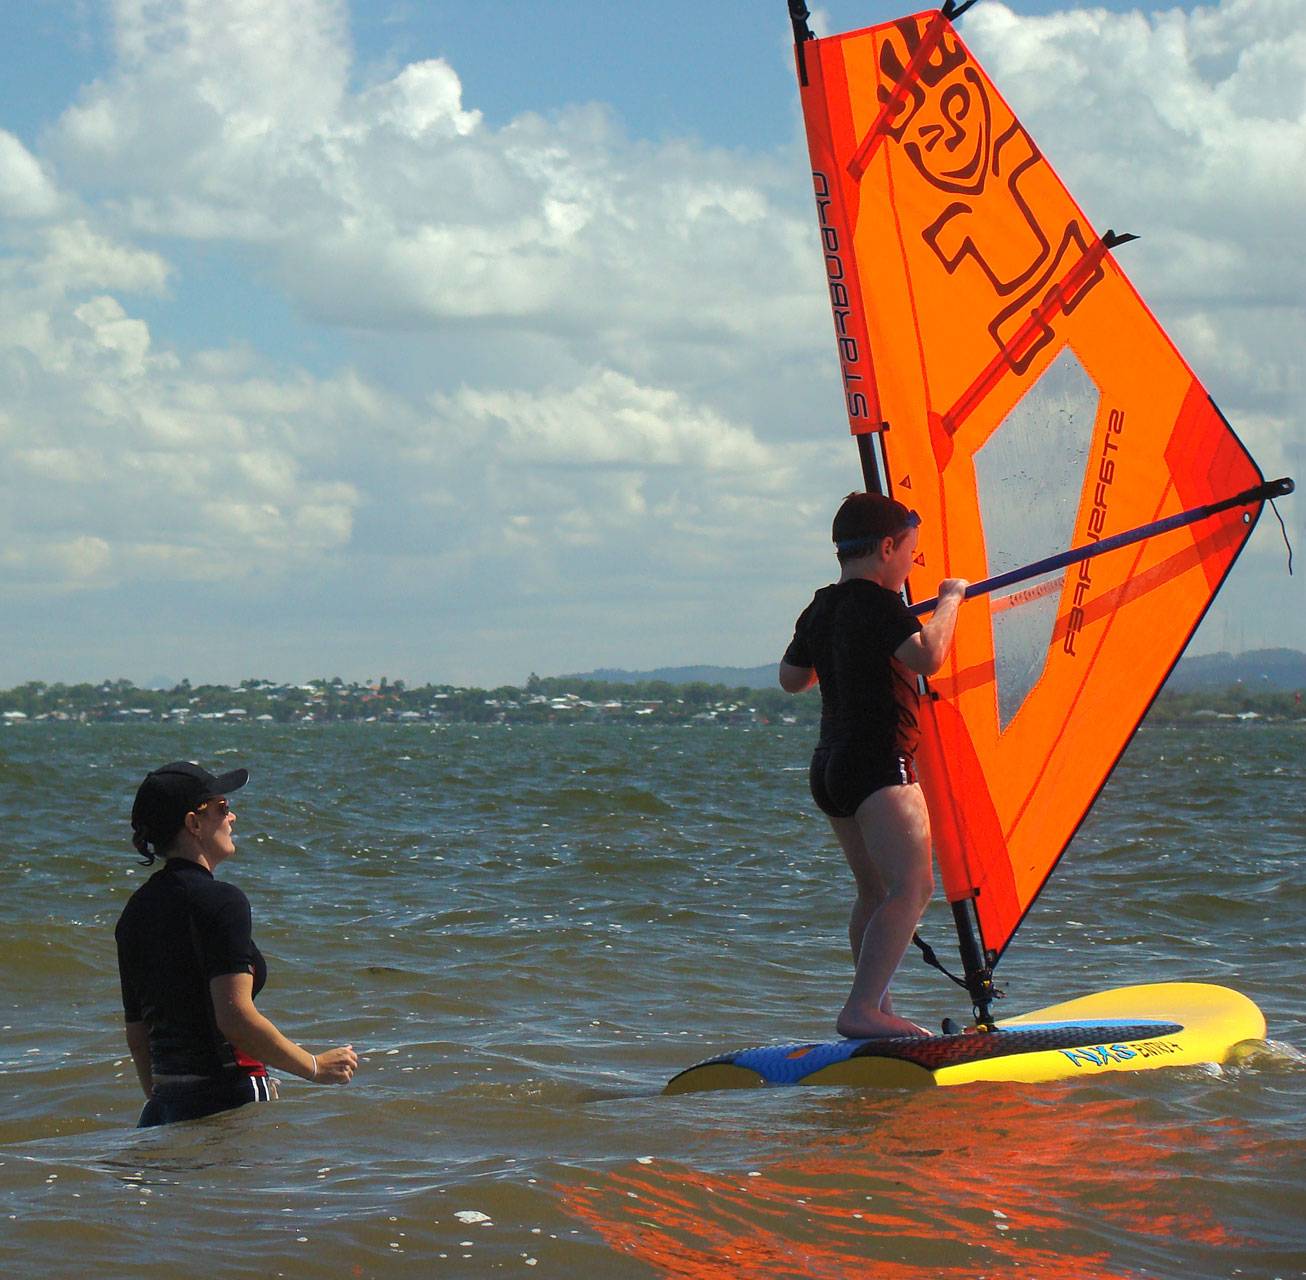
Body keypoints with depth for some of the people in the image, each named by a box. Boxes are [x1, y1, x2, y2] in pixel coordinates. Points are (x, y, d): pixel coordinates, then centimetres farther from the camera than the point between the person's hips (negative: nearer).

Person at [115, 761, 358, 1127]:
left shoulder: (136, 909, 13)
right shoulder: (221, 902, -11)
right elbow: (235, 1018, -19)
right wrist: (315, 1067, -8)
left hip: (164, 1106, 8)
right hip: (228, 1099, -8)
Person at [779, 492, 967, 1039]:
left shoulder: (819, 610, 14)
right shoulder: (878, 603, -12)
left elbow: (791, 680, 26)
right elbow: (926, 658, -27)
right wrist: (949, 599, -12)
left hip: (829, 766, 10)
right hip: (879, 766, -10)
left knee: (874, 892, 18)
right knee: (912, 887, -15)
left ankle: (877, 1011, 22)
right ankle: (861, 1010, -27)